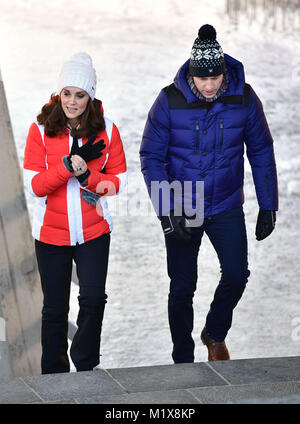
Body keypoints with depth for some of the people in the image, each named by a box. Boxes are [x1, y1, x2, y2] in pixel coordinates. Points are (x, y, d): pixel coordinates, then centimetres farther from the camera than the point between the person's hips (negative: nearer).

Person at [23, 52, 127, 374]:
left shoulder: (106, 130, -2)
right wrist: (68, 167, -26)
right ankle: (54, 374, 24)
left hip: (94, 230, 0)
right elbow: (35, 185, -10)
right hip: (51, 233, 0)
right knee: (55, 308, 9)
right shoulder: (41, 130, -6)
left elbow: (118, 180, 0)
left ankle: (86, 367, 12)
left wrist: (86, 174, -18)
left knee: (93, 299, -9)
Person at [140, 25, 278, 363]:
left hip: (226, 207, 1)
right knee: (182, 289, 3)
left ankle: (215, 334, 18)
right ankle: (183, 361, 22)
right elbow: (151, 157, -10)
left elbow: (261, 152, 2)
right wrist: (166, 212, -18)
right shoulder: (170, 101, -16)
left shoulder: (244, 98, -10)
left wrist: (268, 206, 2)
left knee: (236, 275, -12)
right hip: (181, 210, -1)